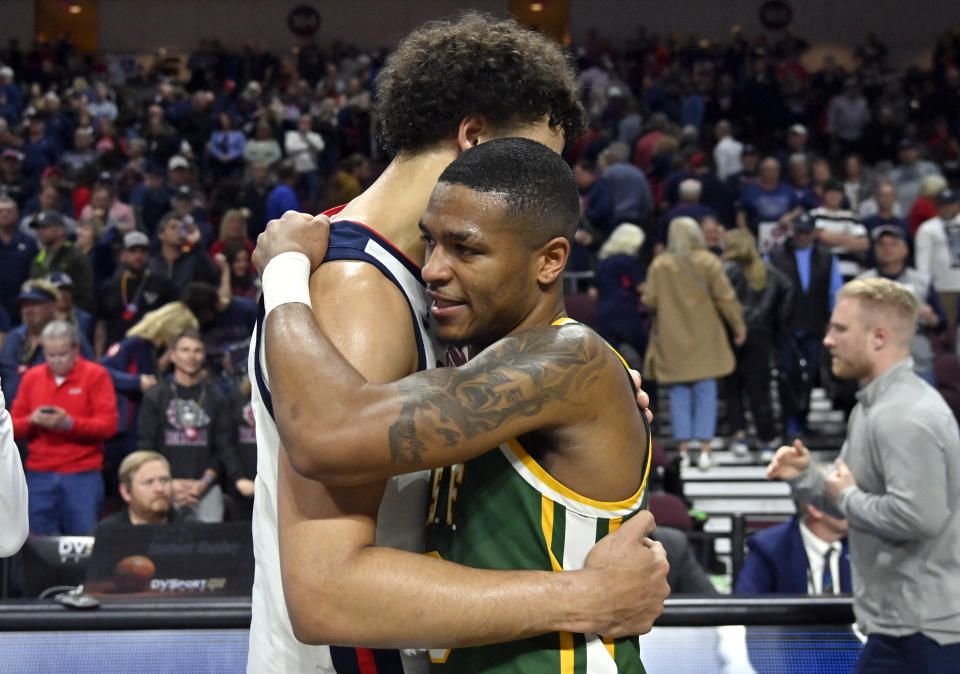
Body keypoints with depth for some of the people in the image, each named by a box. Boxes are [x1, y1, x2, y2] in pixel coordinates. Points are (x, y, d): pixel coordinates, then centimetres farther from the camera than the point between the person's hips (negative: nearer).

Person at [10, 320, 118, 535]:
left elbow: (108, 425, -7)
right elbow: (14, 426, 11)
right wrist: (32, 420, -11)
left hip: (82, 476, -3)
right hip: (39, 476, 3)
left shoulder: (96, 375, 0)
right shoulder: (32, 376, 10)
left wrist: (69, 423, -21)